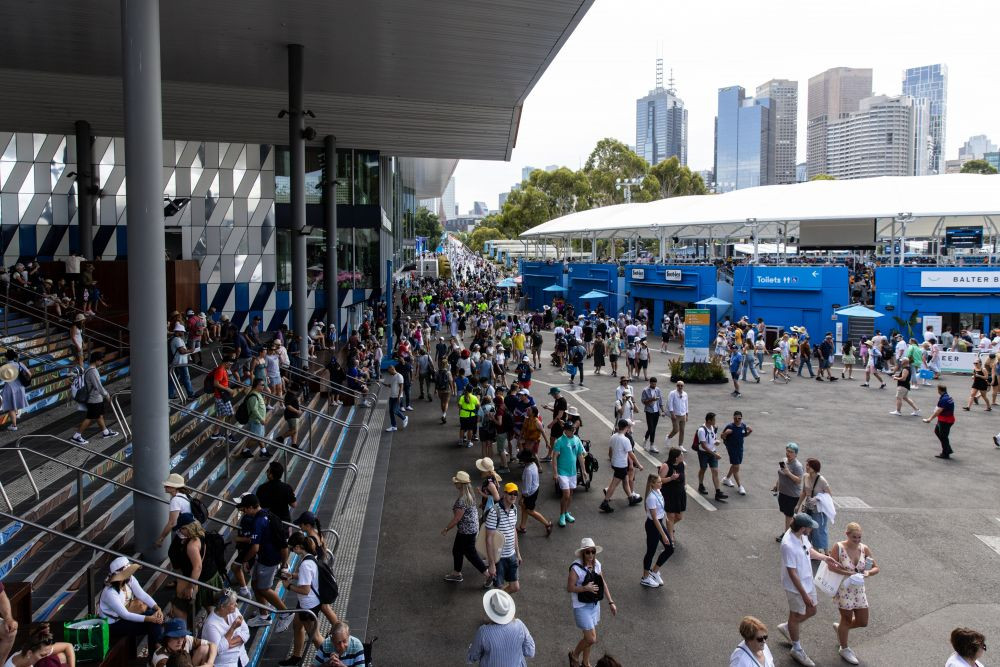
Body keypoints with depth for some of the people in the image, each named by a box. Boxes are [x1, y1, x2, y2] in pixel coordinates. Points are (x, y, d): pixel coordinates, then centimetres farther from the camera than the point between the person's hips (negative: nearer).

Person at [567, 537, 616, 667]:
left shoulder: (596, 564, -4)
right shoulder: (576, 568, -23)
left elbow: (603, 584, 6)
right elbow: (569, 588, -18)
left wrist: (611, 602, 4)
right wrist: (585, 588, -30)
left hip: (595, 604, 6)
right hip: (582, 606, -6)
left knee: (589, 637, 19)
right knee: (591, 639, -5)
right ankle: (574, 655, 23)